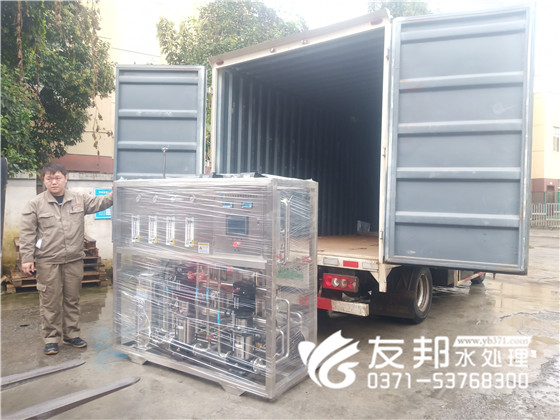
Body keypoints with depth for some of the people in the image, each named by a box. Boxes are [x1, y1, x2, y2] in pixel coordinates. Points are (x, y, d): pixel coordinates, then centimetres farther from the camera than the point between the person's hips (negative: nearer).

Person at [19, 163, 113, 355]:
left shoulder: (80, 199, 5)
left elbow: (100, 202, 3)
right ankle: (51, 338, 17)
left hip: (74, 260, 3)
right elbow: (27, 234, -1)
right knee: (50, 302, 3)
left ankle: (71, 334, 25)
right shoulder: (35, 204, -1)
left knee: (72, 299, 12)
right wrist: (27, 258, -5)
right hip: (47, 262, -2)